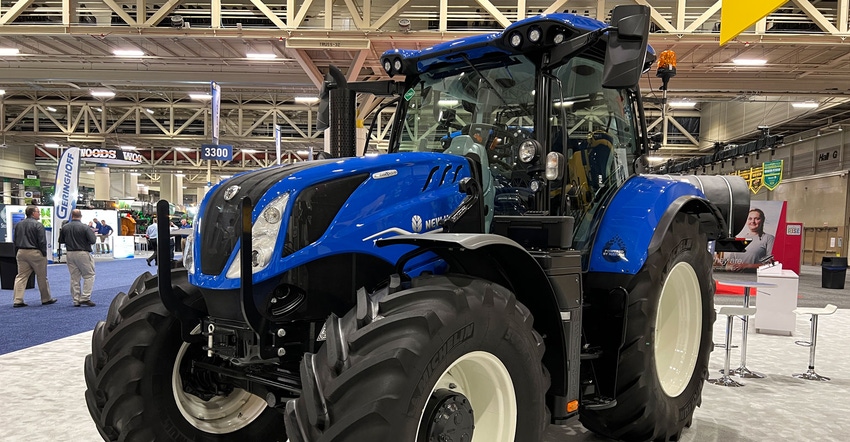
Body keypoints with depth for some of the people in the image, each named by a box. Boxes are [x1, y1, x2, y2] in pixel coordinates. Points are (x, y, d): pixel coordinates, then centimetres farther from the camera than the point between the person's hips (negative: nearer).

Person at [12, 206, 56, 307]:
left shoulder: (18, 225, 11)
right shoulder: (38, 225, -11)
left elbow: (15, 241, 15)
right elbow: (42, 241, -14)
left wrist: (16, 254, 19)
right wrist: (44, 253, -7)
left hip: (21, 253, 6)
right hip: (35, 253, -6)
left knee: (21, 276, 7)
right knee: (42, 277, 5)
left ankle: (18, 300, 1)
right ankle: (46, 299, 14)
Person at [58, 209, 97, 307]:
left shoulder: (65, 228, 2)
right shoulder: (85, 228, -13)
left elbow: (61, 241, 11)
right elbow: (93, 241, -14)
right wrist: (92, 232, 4)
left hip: (70, 254, 5)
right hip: (83, 253, -5)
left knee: (74, 277, 10)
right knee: (89, 275, 4)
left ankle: (76, 300, 13)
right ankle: (85, 298, -6)